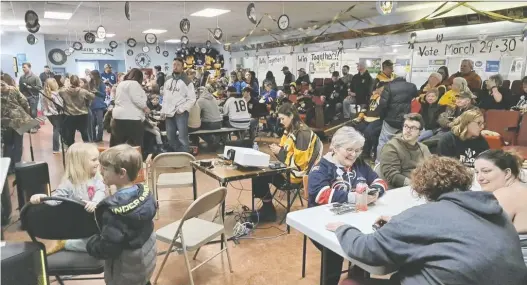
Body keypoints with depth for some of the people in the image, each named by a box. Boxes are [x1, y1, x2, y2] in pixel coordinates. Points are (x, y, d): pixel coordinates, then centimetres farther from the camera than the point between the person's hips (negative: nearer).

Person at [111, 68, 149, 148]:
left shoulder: (121, 84, 21)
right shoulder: (134, 83, -8)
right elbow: (136, 99, -18)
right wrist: (145, 108, -5)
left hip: (118, 116, 9)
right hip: (131, 117, -9)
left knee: (118, 144, 10)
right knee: (136, 144, -5)